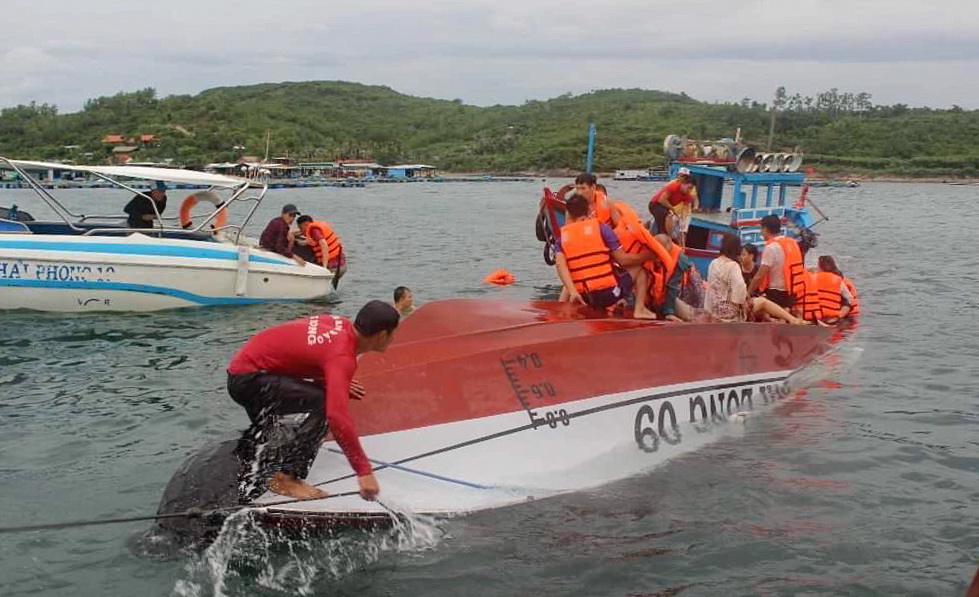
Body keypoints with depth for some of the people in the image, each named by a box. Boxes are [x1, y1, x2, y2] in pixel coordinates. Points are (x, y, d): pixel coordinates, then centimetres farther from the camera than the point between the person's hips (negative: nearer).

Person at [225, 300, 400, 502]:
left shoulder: (343, 324, -2)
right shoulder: (342, 356, -28)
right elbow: (338, 416, -40)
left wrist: (340, 383, 24)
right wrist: (364, 472, -39)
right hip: (248, 379, -10)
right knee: (325, 405, -22)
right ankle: (285, 478, -13)